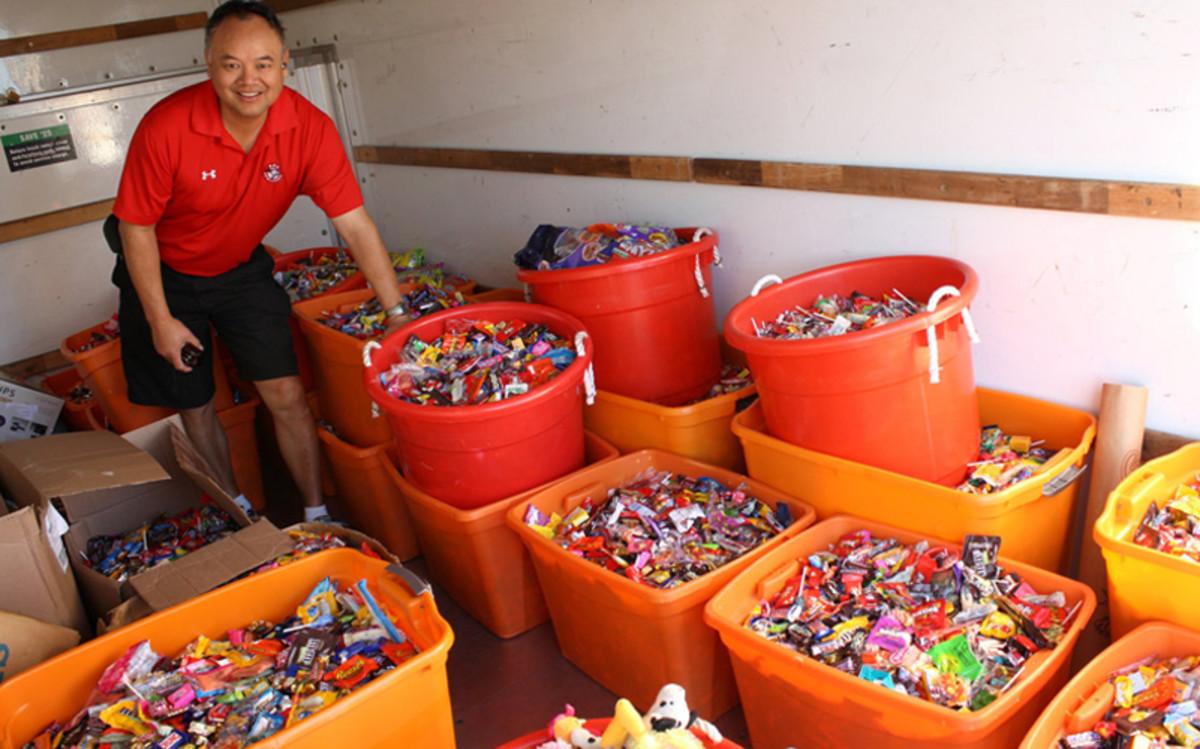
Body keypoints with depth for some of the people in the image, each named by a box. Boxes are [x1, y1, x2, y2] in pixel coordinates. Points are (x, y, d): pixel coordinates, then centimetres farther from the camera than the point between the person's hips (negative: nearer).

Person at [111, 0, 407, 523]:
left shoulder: (310, 128, -23)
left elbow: (354, 224, -20)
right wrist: (160, 321, -14)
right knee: (194, 406, 9)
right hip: (163, 274, -1)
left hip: (242, 270, 1)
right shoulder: (165, 127, -29)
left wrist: (397, 314, -23)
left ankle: (316, 515, 10)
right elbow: (137, 226, -17)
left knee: (287, 395, -5)